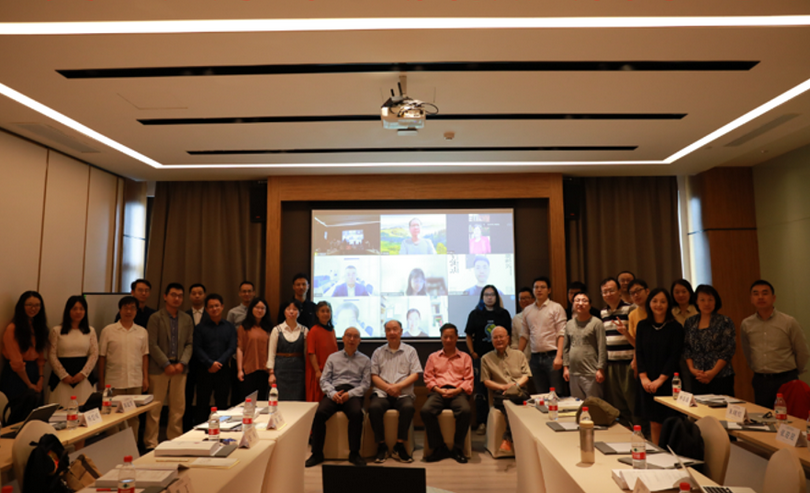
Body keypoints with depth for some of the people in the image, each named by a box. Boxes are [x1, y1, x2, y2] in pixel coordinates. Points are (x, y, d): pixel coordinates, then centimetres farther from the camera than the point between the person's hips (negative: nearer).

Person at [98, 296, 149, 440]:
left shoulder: (142, 332, 6)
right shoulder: (108, 331, 0)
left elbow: (145, 356, 9)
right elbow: (102, 357, 2)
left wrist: (146, 378, 5)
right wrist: (101, 381, 2)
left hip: (136, 382, 2)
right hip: (114, 382, -2)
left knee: (134, 417, 8)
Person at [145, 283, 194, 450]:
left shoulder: (187, 319, 10)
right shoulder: (155, 318, -2)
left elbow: (189, 344, 8)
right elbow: (153, 345, -7)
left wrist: (182, 363, -6)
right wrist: (167, 364, -12)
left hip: (179, 368, 4)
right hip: (159, 368, -4)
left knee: (178, 408, 8)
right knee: (155, 408, 2)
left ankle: (175, 441, 19)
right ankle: (151, 443, 13)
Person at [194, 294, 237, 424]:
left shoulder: (229, 327, 9)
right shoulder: (200, 328, 5)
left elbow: (232, 348, 1)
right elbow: (197, 349, -3)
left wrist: (219, 363, -11)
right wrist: (210, 363, -15)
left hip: (222, 370, 1)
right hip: (204, 371, -1)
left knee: (222, 403, 6)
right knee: (202, 404, 2)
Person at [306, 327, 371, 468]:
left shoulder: (365, 360, 14)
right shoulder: (333, 357, 18)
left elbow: (365, 384, 5)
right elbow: (324, 380, 10)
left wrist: (349, 394, -11)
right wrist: (332, 393, -10)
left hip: (353, 394, -1)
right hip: (334, 393, 1)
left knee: (357, 413, -33)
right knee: (320, 413, -28)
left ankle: (354, 454, -18)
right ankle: (317, 454, -13)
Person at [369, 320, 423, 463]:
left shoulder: (410, 351, 13)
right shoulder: (378, 352, 17)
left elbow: (415, 375, 4)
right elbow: (374, 376, 8)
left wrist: (399, 386, -12)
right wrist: (387, 387, -10)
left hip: (403, 394, -1)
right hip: (382, 392, 1)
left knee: (408, 407, -33)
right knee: (374, 407, -31)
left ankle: (399, 446, -19)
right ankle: (381, 446, -16)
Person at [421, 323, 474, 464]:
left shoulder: (465, 357, 20)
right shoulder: (433, 357, 22)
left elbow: (469, 380, 9)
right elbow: (428, 378, 12)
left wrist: (456, 391, -8)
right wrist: (439, 390, -7)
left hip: (457, 392, -1)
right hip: (438, 392, 1)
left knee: (465, 411, -35)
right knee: (425, 411, -31)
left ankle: (457, 449, -15)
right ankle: (439, 448, -15)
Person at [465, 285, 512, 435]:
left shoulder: (504, 314, 10)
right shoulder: (475, 314, 7)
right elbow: (469, 336, 8)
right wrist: (473, 353, -2)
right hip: (480, 358, -1)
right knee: (481, 389, 0)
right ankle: (482, 422, 7)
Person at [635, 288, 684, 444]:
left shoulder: (675, 327, -1)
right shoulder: (643, 326, 7)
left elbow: (675, 355, -6)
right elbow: (639, 352, 5)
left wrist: (660, 379, -12)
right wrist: (643, 377, -6)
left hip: (667, 381, -2)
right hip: (647, 382, 2)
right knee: (654, 422, 5)